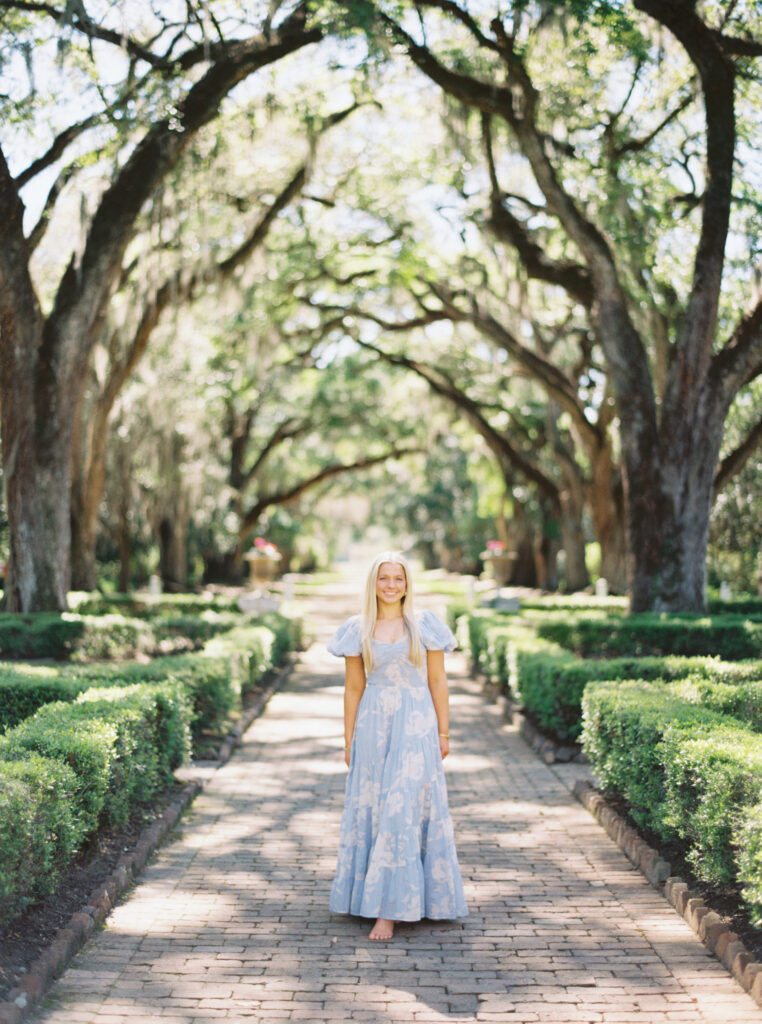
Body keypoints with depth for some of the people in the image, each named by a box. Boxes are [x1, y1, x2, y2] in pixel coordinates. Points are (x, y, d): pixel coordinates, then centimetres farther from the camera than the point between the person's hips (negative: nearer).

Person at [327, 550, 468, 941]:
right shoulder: (358, 630, 5)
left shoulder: (425, 625, 2)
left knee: (404, 810, -6)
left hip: (416, 726, -2)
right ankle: (370, 896, 21)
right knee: (370, 808, 5)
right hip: (373, 726, 2)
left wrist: (443, 733, 1)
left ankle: (390, 910, -5)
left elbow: (437, 682, 4)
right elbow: (353, 688, 7)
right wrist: (349, 741, 6)